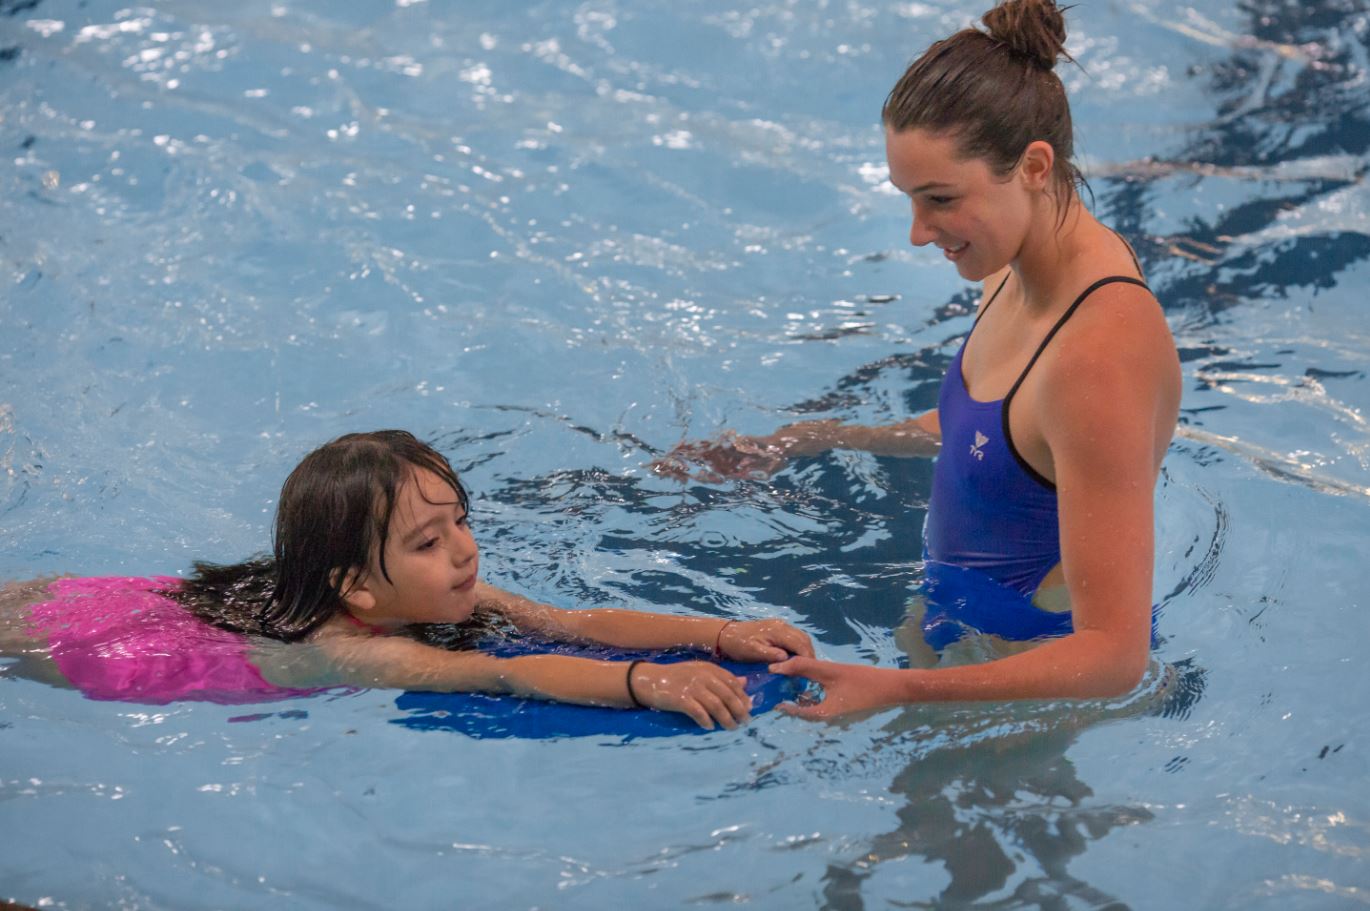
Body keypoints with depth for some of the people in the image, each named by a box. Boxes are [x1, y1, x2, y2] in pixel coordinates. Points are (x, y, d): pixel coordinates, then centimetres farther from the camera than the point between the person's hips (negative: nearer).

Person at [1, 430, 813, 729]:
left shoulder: (447, 602, -20)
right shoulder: (356, 652, -42)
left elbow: (577, 623, -27)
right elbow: (516, 676, -54)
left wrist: (723, 634, -39)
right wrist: (653, 682, -65)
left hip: (177, 601, 7)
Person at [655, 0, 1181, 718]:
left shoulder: (1100, 354, -34)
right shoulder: (1016, 270, -5)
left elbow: (1115, 656, -33)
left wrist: (897, 689, -38)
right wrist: (803, 442, 11)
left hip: (1047, 674, -9)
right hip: (969, 622, 9)